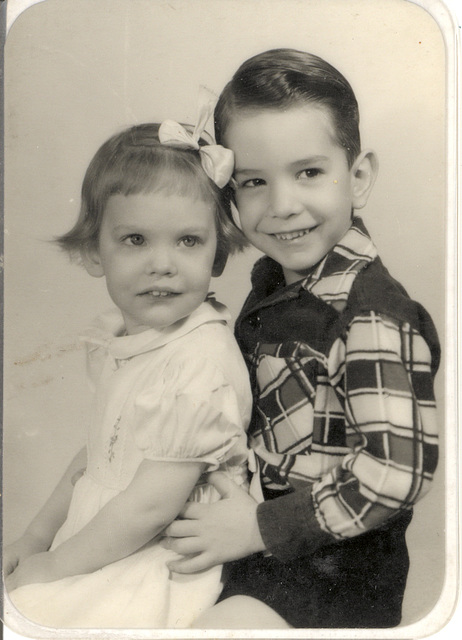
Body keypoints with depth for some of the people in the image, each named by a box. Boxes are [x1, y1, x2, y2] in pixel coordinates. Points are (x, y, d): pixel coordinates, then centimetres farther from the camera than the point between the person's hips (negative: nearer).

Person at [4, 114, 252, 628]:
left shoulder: (201, 368, -26)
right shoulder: (117, 332, 1)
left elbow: (149, 508, -22)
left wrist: (49, 568, -12)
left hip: (159, 572, -7)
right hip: (95, 539, 8)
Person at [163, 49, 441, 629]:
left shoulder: (371, 311, -24)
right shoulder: (273, 281, 1)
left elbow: (396, 472, -27)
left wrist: (260, 528, -21)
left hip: (329, 575, -7)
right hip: (253, 547, 7)